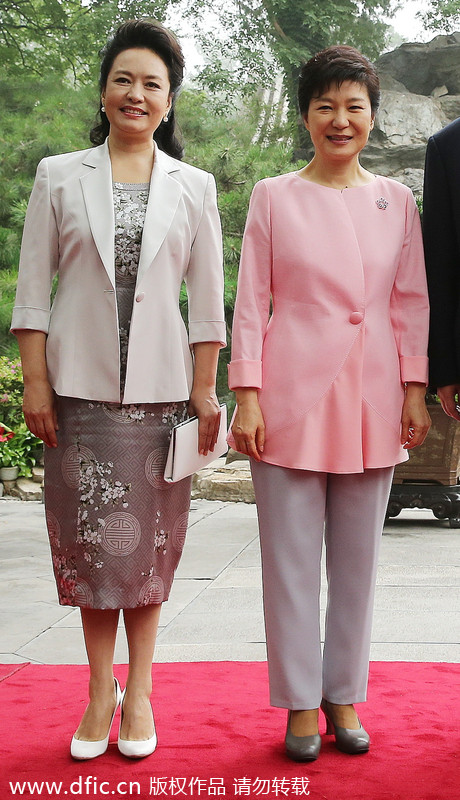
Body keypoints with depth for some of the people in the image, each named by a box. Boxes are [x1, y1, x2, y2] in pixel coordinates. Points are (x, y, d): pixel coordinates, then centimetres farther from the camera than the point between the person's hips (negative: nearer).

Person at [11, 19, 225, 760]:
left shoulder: (193, 187, 8)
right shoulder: (59, 177, 6)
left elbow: (207, 298, 6)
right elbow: (33, 287, 3)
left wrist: (205, 390, 1)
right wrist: (35, 383, -3)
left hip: (159, 384, 0)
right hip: (80, 382, 0)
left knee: (149, 538, 4)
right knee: (90, 536, 2)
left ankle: (139, 691, 17)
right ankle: (100, 690, 14)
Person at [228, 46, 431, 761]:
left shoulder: (395, 201, 10)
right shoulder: (274, 197, 4)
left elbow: (411, 302, 10)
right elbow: (251, 301, 1)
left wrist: (415, 392, 3)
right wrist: (247, 395, -5)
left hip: (371, 405, 2)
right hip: (293, 399, -2)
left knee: (357, 558, 8)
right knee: (291, 558, 3)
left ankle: (343, 697, 22)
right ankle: (300, 704, 16)